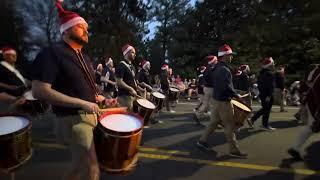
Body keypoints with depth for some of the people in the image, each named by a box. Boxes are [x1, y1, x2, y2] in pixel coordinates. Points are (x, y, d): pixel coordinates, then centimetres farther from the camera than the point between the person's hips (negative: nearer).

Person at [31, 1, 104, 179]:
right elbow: (40, 91, -22)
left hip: (92, 114, 9)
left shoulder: (83, 56, 13)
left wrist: (96, 97, 4)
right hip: (74, 119, -8)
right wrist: (83, 103, -26)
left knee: (82, 165, 24)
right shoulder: (52, 53, -13)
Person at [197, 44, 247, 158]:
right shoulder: (224, 70, -20)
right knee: (230, 126, 1)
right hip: (223, 101, -10)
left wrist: (232, 94, 17)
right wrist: (236, 95, -13)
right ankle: (234, 150, 14)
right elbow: (227, 87, -28)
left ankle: (202, 141, 26)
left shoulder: (218, 68, 12)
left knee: (214, 121, 18)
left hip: (217, 99, 10)